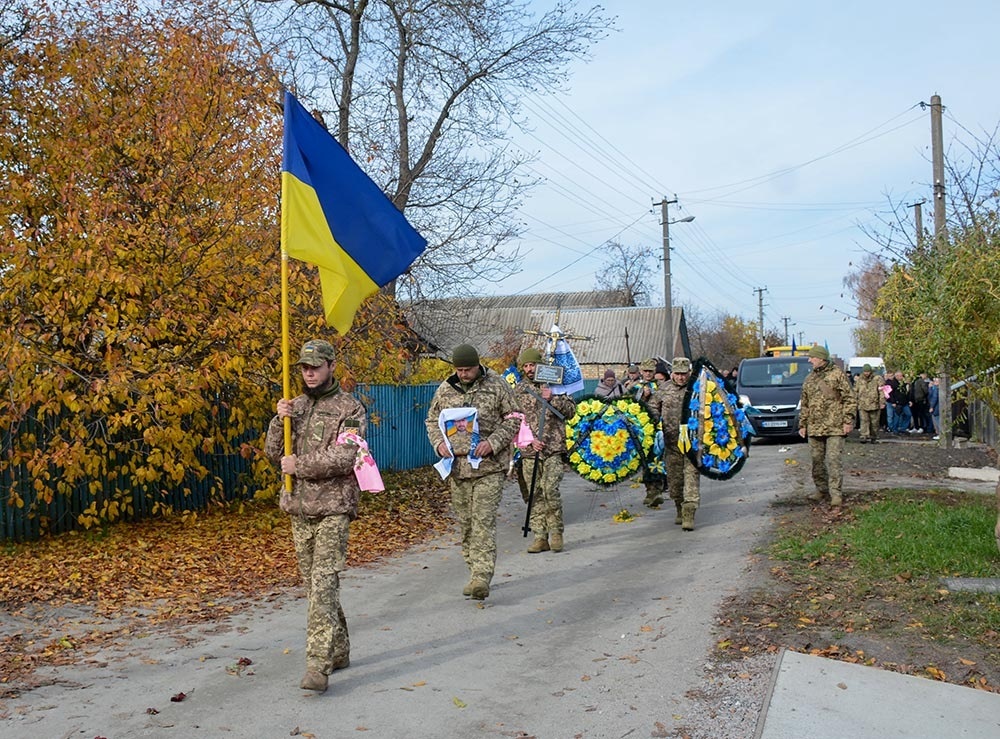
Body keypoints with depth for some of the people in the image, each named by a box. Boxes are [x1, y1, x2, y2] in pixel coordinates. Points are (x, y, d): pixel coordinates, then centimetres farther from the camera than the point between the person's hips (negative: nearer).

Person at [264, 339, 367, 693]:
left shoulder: (350, 409, -4)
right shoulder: (295, 406, 13)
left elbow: (344, 458, -16)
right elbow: (274, 453, 7)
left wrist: (299, 465, -12)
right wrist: (280, 421, -9)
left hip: (333, 509, -6)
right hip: (298, 508, 6)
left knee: (324, 584, -13)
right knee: (313, 585, 12)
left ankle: (318, 664, -14)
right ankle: (339, 651, 25)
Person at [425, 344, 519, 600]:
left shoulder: (497, 385, -2)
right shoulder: (445, 389, 8)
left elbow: (513, 419, 0)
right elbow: (432, 420, 18)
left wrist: (493, 442, -13)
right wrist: (439, 442, -2)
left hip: (489, 466, -4)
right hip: (457, 466, 4)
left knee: (484, 520, -11)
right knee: (465, 522, 9)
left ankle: (482, 576, -12)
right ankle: (475, 573, 21)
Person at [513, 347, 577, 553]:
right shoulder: (519, 390, 11)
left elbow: (571, 410, 3)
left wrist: (552, 398, -11)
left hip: (553, 449, -2)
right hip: (530, 451, 2)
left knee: (550, 491, -13)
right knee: (535, 495, 4)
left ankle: (556, 532, 3)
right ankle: (541, 536, 11)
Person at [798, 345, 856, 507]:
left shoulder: (837, 375, -2)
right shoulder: (809, 379, 16)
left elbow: (850, 399, -4)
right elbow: (804, 404, 21)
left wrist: (848, 421, -10)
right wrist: (802, 424, 17)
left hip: (834, 427, -6)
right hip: (814, 428, 6)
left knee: (833, 459, -10)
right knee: (817, 460, 9)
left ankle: (835, 493, -7)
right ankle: (822, 490, 21)